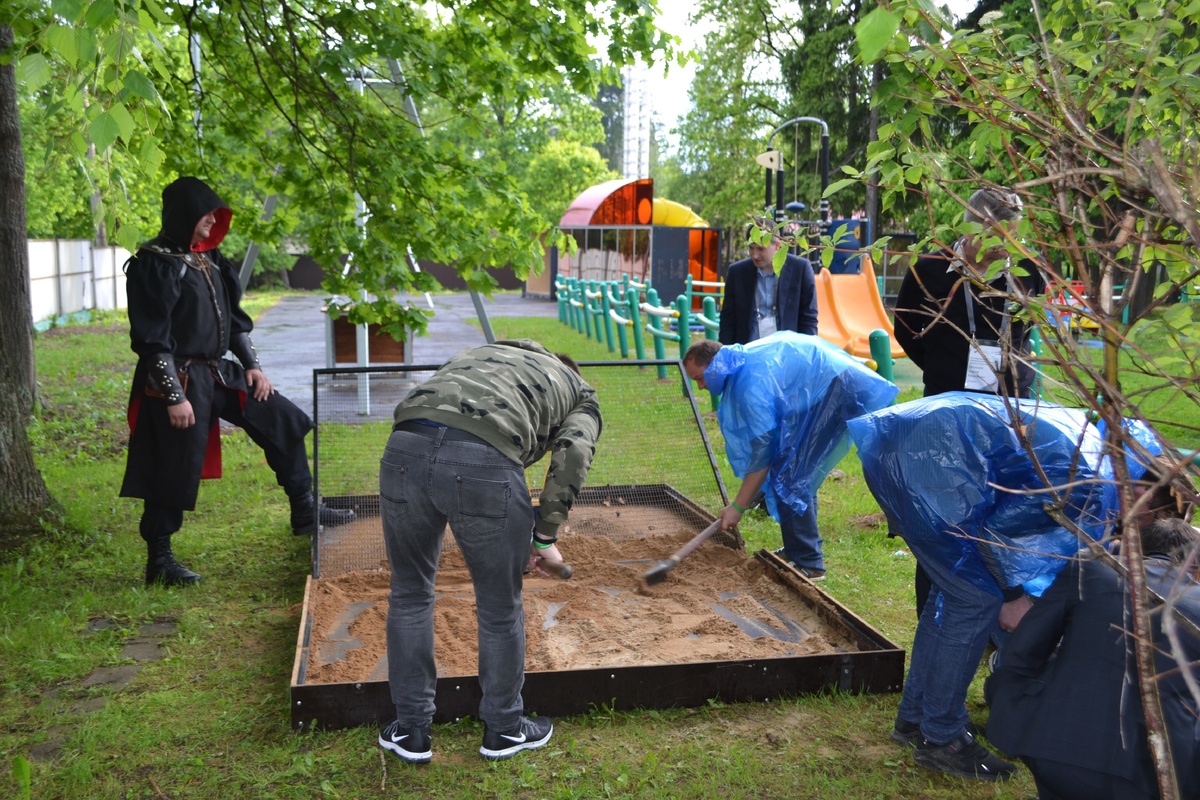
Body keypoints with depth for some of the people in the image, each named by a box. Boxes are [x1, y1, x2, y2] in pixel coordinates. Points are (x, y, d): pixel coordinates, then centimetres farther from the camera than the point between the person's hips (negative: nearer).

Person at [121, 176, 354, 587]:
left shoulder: (208, 259, 12)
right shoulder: (155, 264, -14)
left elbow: (233, 318, 19)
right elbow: (151, 338, -18)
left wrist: (252, 365, 12)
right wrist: (174, 396, -20)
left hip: (218, 373, 9)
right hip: (179, 380, -9)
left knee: (284, 420, 10)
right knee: (176, 472, -1)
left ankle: (305, 510, 20)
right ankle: (159, 560, 14)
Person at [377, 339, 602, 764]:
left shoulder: (481, 353, 41)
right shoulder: (582, 395, 28)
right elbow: (572, 453, 5)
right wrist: (544, 537, 11)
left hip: (405, 447, 4)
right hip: (484, 462, -4)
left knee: (409, 594, 24)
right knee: (500, 609, 18)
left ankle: (411, 731, 36)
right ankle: (504, 729, 37)